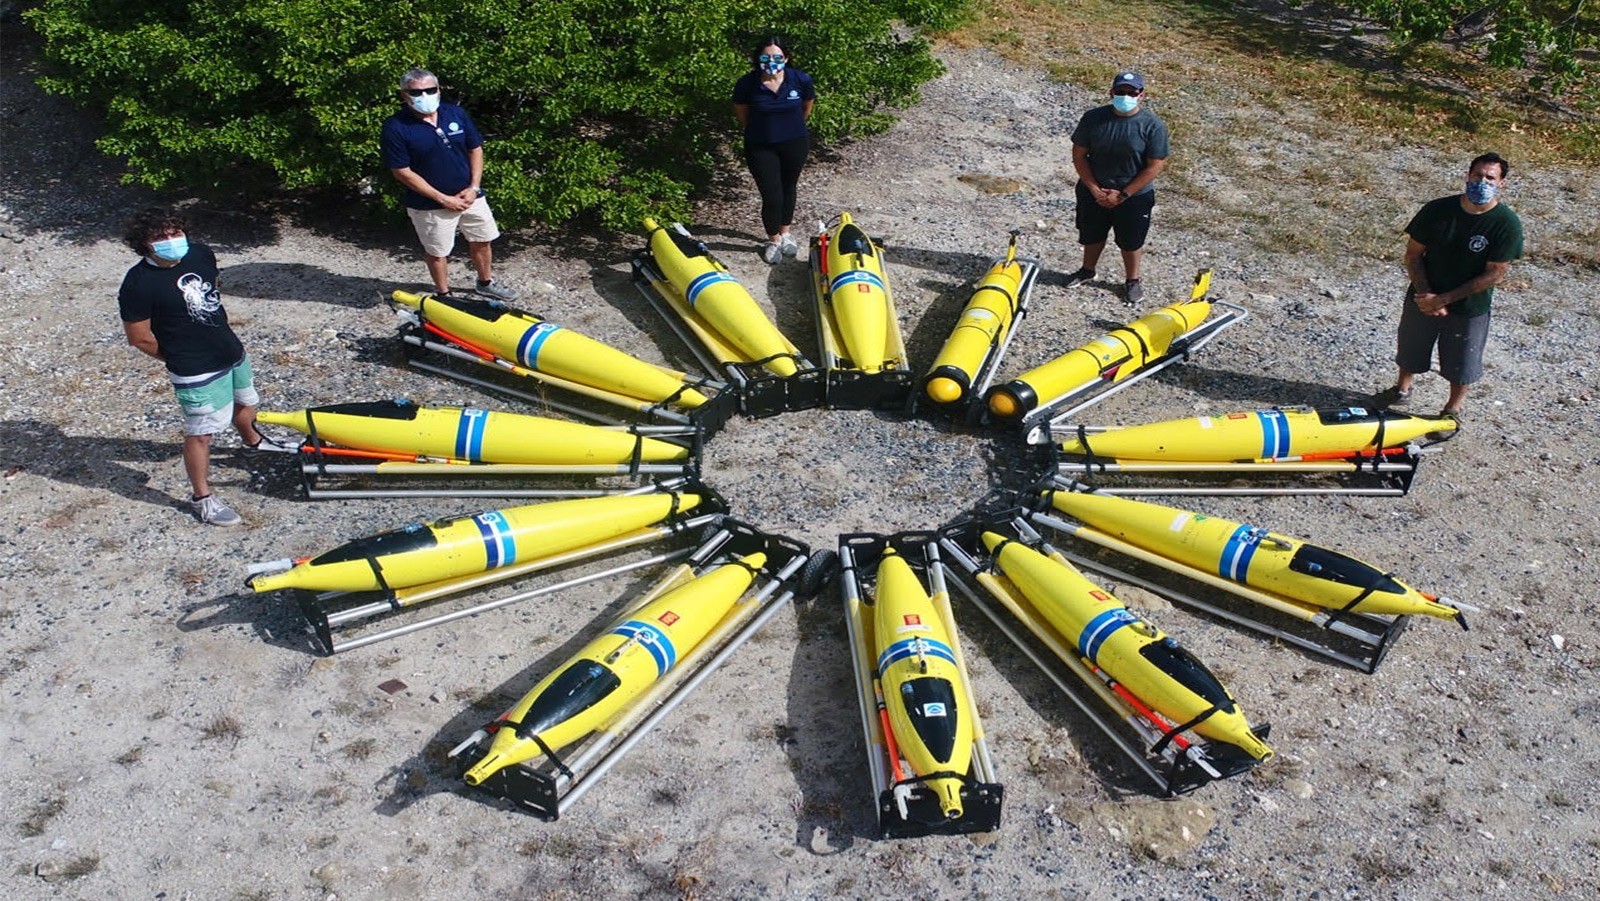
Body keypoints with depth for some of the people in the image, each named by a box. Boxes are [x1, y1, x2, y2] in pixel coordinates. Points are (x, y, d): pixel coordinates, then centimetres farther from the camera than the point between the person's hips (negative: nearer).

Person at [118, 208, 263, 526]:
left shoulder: (200, 253, -4)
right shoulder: (138, 285, -23)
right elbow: (139, 337, -15)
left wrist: (221, 337, 15)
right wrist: (178, 356, -2)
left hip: (233, 351, 7)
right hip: (197, 372, -7)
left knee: (244, 404, 30)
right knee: (200, 432, 4)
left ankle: (254, 441, 61)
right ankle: (202, 498, 19)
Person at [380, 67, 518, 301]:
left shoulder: (456, 113, -2)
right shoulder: (395, 128, -16)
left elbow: (475, 149, 6)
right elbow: (402, 172, -17)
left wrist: (474, 187, -7)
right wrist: (443, 199, -17)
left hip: (470, 197, 5)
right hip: (430, 206, -4)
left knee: (481, 242, 18)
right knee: (437, 252, 10)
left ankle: (486, 284, 42)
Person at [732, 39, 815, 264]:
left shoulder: (801, 80, -16)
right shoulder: (746, 84, -19)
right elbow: (741, 114, 1)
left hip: (794, 144, 2)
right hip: (760, 147, -2)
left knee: (788, 189, 19)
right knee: (772, 197, -4)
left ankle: (785, 233, 41)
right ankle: (773, 240, 21)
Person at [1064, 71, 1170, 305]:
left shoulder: (1153, 125, -17)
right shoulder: (1094, 118, -11)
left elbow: (1155, 166, -15)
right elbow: (1079, 155, -6)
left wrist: (1123, 194, -16)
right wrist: (1094, 189, -13)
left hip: (1134, 195, -2)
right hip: (1093, 191, 2)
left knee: (1131, 241, 13)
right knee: (1092, 234, 21)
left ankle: (1133, 281, 35)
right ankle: (1087, 270, 46)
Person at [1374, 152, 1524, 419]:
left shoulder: (1507, 224, -21)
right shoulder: (1438, 210, -15)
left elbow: (1495, 274, -19)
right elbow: (1413, 254, -7)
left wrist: (1443, 299, -20)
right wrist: (1425, 293, -19)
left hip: (1469, 308, -2)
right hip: (1423, 298, 2)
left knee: (1461, 365, 15)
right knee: (1410, 349, 23)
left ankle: (1453, 409, 40)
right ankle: (1402, 389, 49)